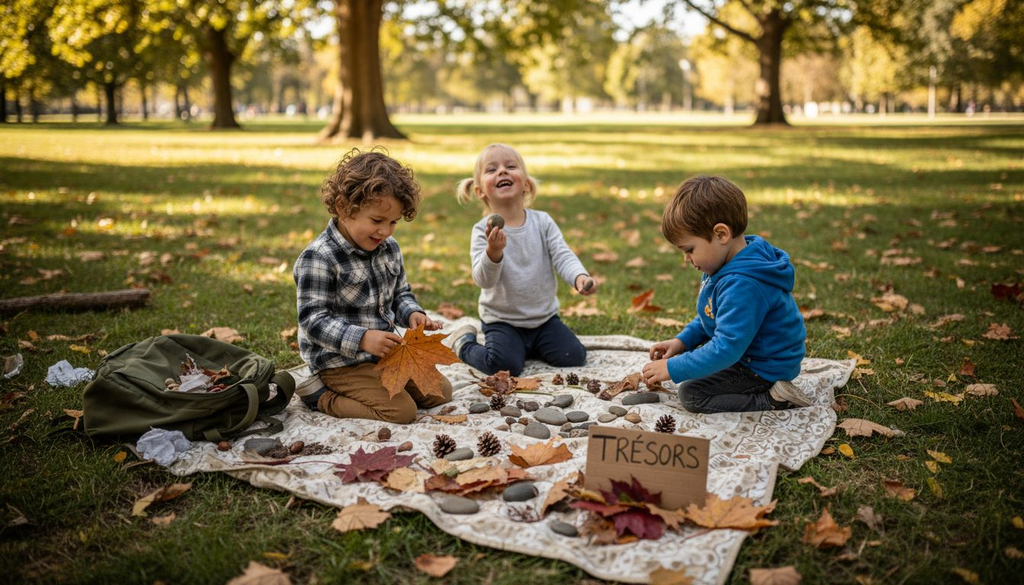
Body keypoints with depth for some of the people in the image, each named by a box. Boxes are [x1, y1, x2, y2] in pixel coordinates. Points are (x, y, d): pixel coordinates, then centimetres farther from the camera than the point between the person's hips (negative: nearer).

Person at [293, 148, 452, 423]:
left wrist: (412, 313, -6)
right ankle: (321, 397, -2)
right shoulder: (319, 257, -20)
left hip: (385, 353, 8)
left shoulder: (389, 248, 4)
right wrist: (361, 338, -35)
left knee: (440, 392, 10)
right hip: (340, 363, -8)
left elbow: (400, 293, 18)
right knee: (402, 410, -19)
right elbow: (313, 319, -22)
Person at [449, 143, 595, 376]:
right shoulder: (484, 231, -13)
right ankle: (465, 344, 9)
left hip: (544, 316, 4)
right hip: (502, 320, -3)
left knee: (573, 356, -8)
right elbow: (484, 280, -21)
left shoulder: (543, 222, -4)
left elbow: (563, 256, -10)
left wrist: (580, 277, -32)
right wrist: (493, 251, -41)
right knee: (504, 365, -24)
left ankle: (529, 346, 21)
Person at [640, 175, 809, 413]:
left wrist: (673, 369, -26)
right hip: (748, 353, 11)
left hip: (766, 367, -11)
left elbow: (726, 348, -32)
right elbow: (716, 315, 17)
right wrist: (683, 340, 5)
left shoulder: (742, 286, -32)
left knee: (690, 394, -16)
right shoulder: (730, 266, 1)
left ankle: (774, 401, -14)